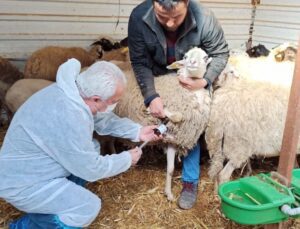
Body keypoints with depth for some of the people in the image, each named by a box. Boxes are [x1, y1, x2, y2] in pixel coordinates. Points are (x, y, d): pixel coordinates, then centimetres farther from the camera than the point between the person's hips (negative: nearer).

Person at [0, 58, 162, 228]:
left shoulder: (74, 90, -8)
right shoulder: (67, 119, -35)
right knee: (89, 207, -15)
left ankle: (63, 198, 19)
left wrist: (137, 131, 2)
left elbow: (103, 120, 9)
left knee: (92, 148, 10)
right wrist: (128, 159, -8)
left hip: (35, 163, 9)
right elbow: (91, 169, -22)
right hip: (22, 183, -9)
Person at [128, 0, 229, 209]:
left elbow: (220, 53, -18)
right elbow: (140, 62, -23)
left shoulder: (204, 19, -35)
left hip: (191, 81, -1)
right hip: (157, 80, 2)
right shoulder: (139, 17, -32)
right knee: (156, 120, 11)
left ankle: (191, 181, 12)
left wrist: (204, 81, -34)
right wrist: (151, 96, -33)